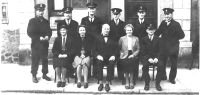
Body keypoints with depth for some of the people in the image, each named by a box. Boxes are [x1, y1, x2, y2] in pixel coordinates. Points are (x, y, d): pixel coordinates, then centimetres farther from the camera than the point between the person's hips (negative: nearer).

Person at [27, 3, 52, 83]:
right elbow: (29, 33, -8)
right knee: (35, 60, -1)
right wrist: (39, 37, -17)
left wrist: (48, 36, -10)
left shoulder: (46, 21, 13)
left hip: (45, 44, 4)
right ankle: (34, 76, 10)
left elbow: (49, 31, 13)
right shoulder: (32, 21, -1)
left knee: (45, 60, 7)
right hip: (36, 44, -4)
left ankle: (44, 74, 19)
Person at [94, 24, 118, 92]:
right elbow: (95, 50, 9)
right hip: (101, 57, 0)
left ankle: (107, 83, -25)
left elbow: (116, 49, 9)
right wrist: (98, 55, -10)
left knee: (111, 64, -33)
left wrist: (113, 56, -9)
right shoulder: (98, 39, 17)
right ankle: (100, 83, -25)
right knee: (99, 63, -32)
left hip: (110, 58, 0)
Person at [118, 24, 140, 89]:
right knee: (125, 62, -27)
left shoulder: (136, 38, 15)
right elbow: (119, 49, 14)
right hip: (124, 56, 0)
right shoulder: (122, 38, 15)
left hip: (133, 56, 0)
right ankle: (127, 82, -15)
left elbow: (138, 49, 10)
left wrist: (133, 55, -5)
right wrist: (122, 54, -3)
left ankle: (131, 82, -16)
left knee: (131, 61, -28)